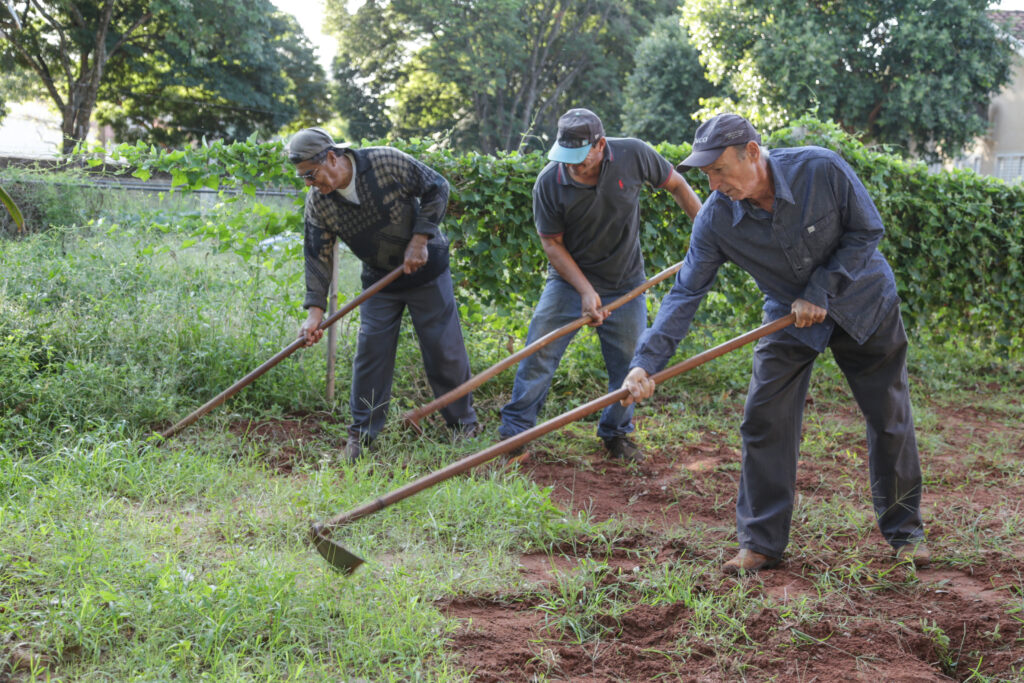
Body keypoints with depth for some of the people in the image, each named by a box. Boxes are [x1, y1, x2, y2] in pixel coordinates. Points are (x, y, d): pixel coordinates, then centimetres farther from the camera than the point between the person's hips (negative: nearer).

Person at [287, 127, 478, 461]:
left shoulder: (387, 162, -23)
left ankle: (464, 427, 15)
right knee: (370, 352, -3)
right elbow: (318, 259, -10)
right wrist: (315, 312, -20)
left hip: (426, 270, -3)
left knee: (445, 350, 1)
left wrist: (420, 240, -20)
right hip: (380, 280, 3)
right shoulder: (318, 203, -12)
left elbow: (437, 188, -14)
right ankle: (361, 434, 9)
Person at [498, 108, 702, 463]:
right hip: (570, 278, -1)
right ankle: (514, 432, 1)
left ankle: (616, 433, 27)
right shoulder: (549, 183, -20)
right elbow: (552, 243, -11)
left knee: (629, 361, 7)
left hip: (625, 283, 1)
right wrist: (585, 291, -19)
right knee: (539, 351, -9)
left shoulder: (633, 155, -18)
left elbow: (675, 184, 0)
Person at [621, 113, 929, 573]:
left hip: (862, 300, -1)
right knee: (764, 422, -7)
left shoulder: (822, 170, -29)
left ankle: (905, 532, 24)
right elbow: (686, 292, -20)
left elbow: (867, 232, -16)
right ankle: (761, 543, 5)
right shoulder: (716, 218, -22)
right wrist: (646, 362, -30)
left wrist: (820, 292, -22)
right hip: (789, 316, 2)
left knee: (890, 420, 5)